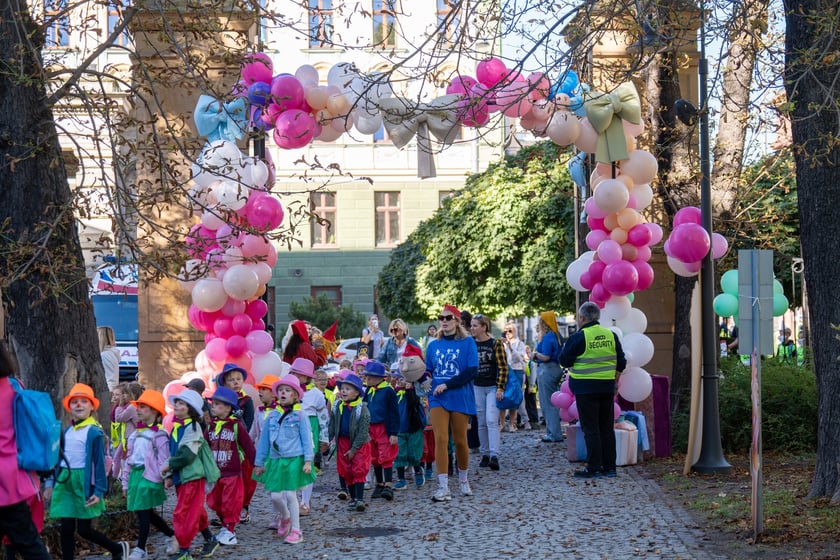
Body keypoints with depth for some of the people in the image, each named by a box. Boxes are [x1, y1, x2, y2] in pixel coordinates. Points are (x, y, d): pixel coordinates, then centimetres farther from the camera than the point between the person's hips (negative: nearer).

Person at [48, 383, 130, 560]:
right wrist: (51, 484, 14)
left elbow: (100, 463, -9)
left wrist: (99, 491, -12)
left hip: (83, 482, -6)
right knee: (66, 529, 5)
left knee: (84, 530, 0)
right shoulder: (67, 431, 10)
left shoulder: (94, 432, -9)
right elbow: (58, 458, 16)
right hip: (64, 481, 6)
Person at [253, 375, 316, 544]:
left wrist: (308, 461, -10)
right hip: (276, 461, 4)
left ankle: (295, 530, 8)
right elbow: (264, 440, 12)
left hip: (294, 460, -4)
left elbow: (306, 439, -3)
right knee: (275, 496, 3)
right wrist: (259, 462, 12)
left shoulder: (300, 416, -4)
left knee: (290, 494, -4)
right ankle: (285, 518, 34)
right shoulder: (272, 416, 7)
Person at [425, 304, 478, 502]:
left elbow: (471, 370, -10)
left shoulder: (467, 343, -1)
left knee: (460, 441, 7)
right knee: (440, 439, -9)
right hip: (438, 398, 2)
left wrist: (447, 385, -16)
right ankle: (443, 487, -10)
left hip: (460, 398, -2)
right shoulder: (434, 345, 11)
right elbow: (428, 370, 13)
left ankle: (463, 481, 29)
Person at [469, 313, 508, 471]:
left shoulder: (495, 344, -6)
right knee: (481, 423, 7)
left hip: (493, 387, -4)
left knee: (491, 421, -13)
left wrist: (500, 388, -14)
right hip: (477, 387, 4)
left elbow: (503, 367, -8)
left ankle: (494, 456, -19)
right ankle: (485, 454, 14)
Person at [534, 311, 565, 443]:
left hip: (546, 370, -10)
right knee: (553, 402, 15)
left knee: (547, 403, -3)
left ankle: (554, 434, -2)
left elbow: (545, 357, -20)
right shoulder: (558, 336, 11)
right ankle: (553, 431, 20)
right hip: (556, 368, 10)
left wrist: (535, 353, -4)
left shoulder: (548, 337, -16)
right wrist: (540, 335, 10)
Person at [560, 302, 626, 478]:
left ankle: (594, 468, 0)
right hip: (607, 387, 5)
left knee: (591, 429, -1)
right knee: (607, 428, 12)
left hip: (586, 388, -5)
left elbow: (564, 361, -5)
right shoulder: (611, 335, 4)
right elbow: (621, 364, 8)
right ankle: (609, 466, 15)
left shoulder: (578, 338, -12)